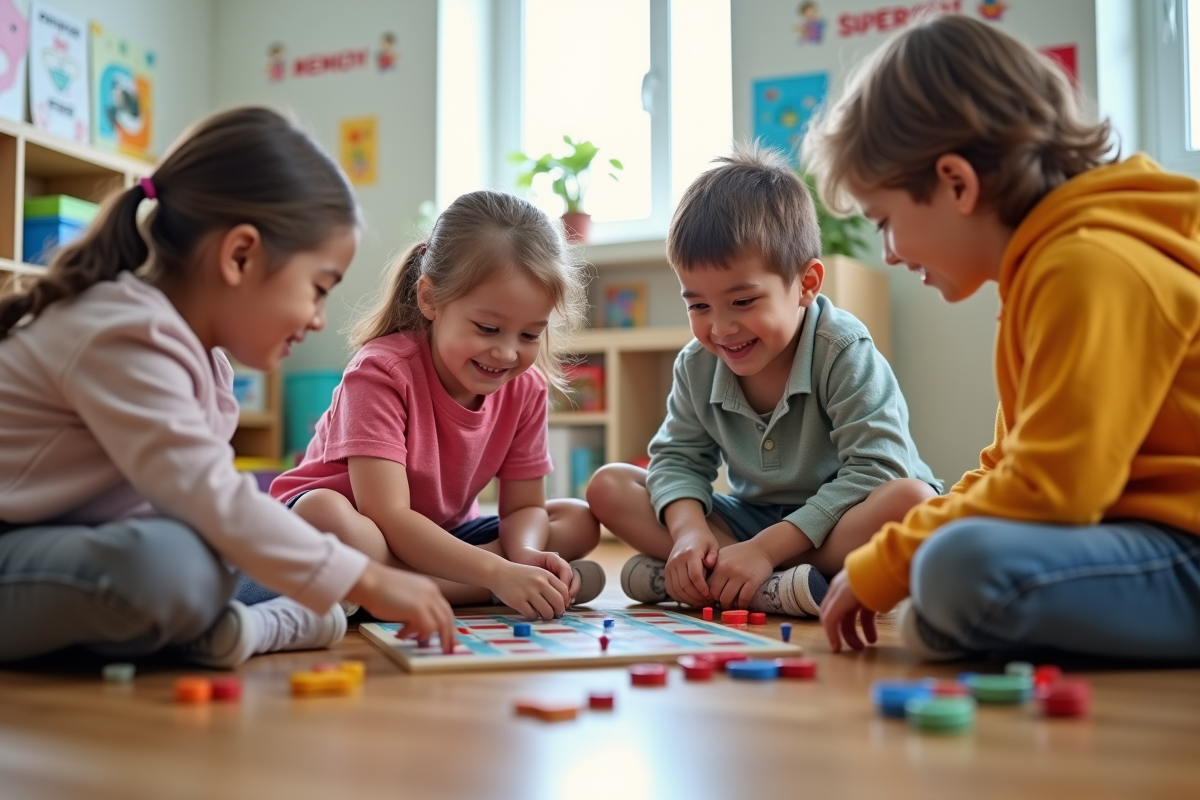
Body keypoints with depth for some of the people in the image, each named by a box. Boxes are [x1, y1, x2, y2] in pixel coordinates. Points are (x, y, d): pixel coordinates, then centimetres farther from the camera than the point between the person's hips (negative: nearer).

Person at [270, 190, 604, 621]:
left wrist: (524, 554, -30)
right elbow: (388, 516, -33)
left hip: (440, 537, 6)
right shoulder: (383, 371, -25)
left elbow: (524, 505, -5)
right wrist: (497, 573, -44)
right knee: (324, 513, -39)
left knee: (578, 521, -9)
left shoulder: (525, 387, -7)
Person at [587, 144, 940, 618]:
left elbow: (874, 470, -25)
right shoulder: (697, 366, -3)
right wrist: (689, 529, -23)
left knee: (913, 500, -37)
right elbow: (678, 458, 1)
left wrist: (766, 548, -30)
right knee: (608, 487, -9)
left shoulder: (844, 353, -20)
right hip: (752, 520, 5)